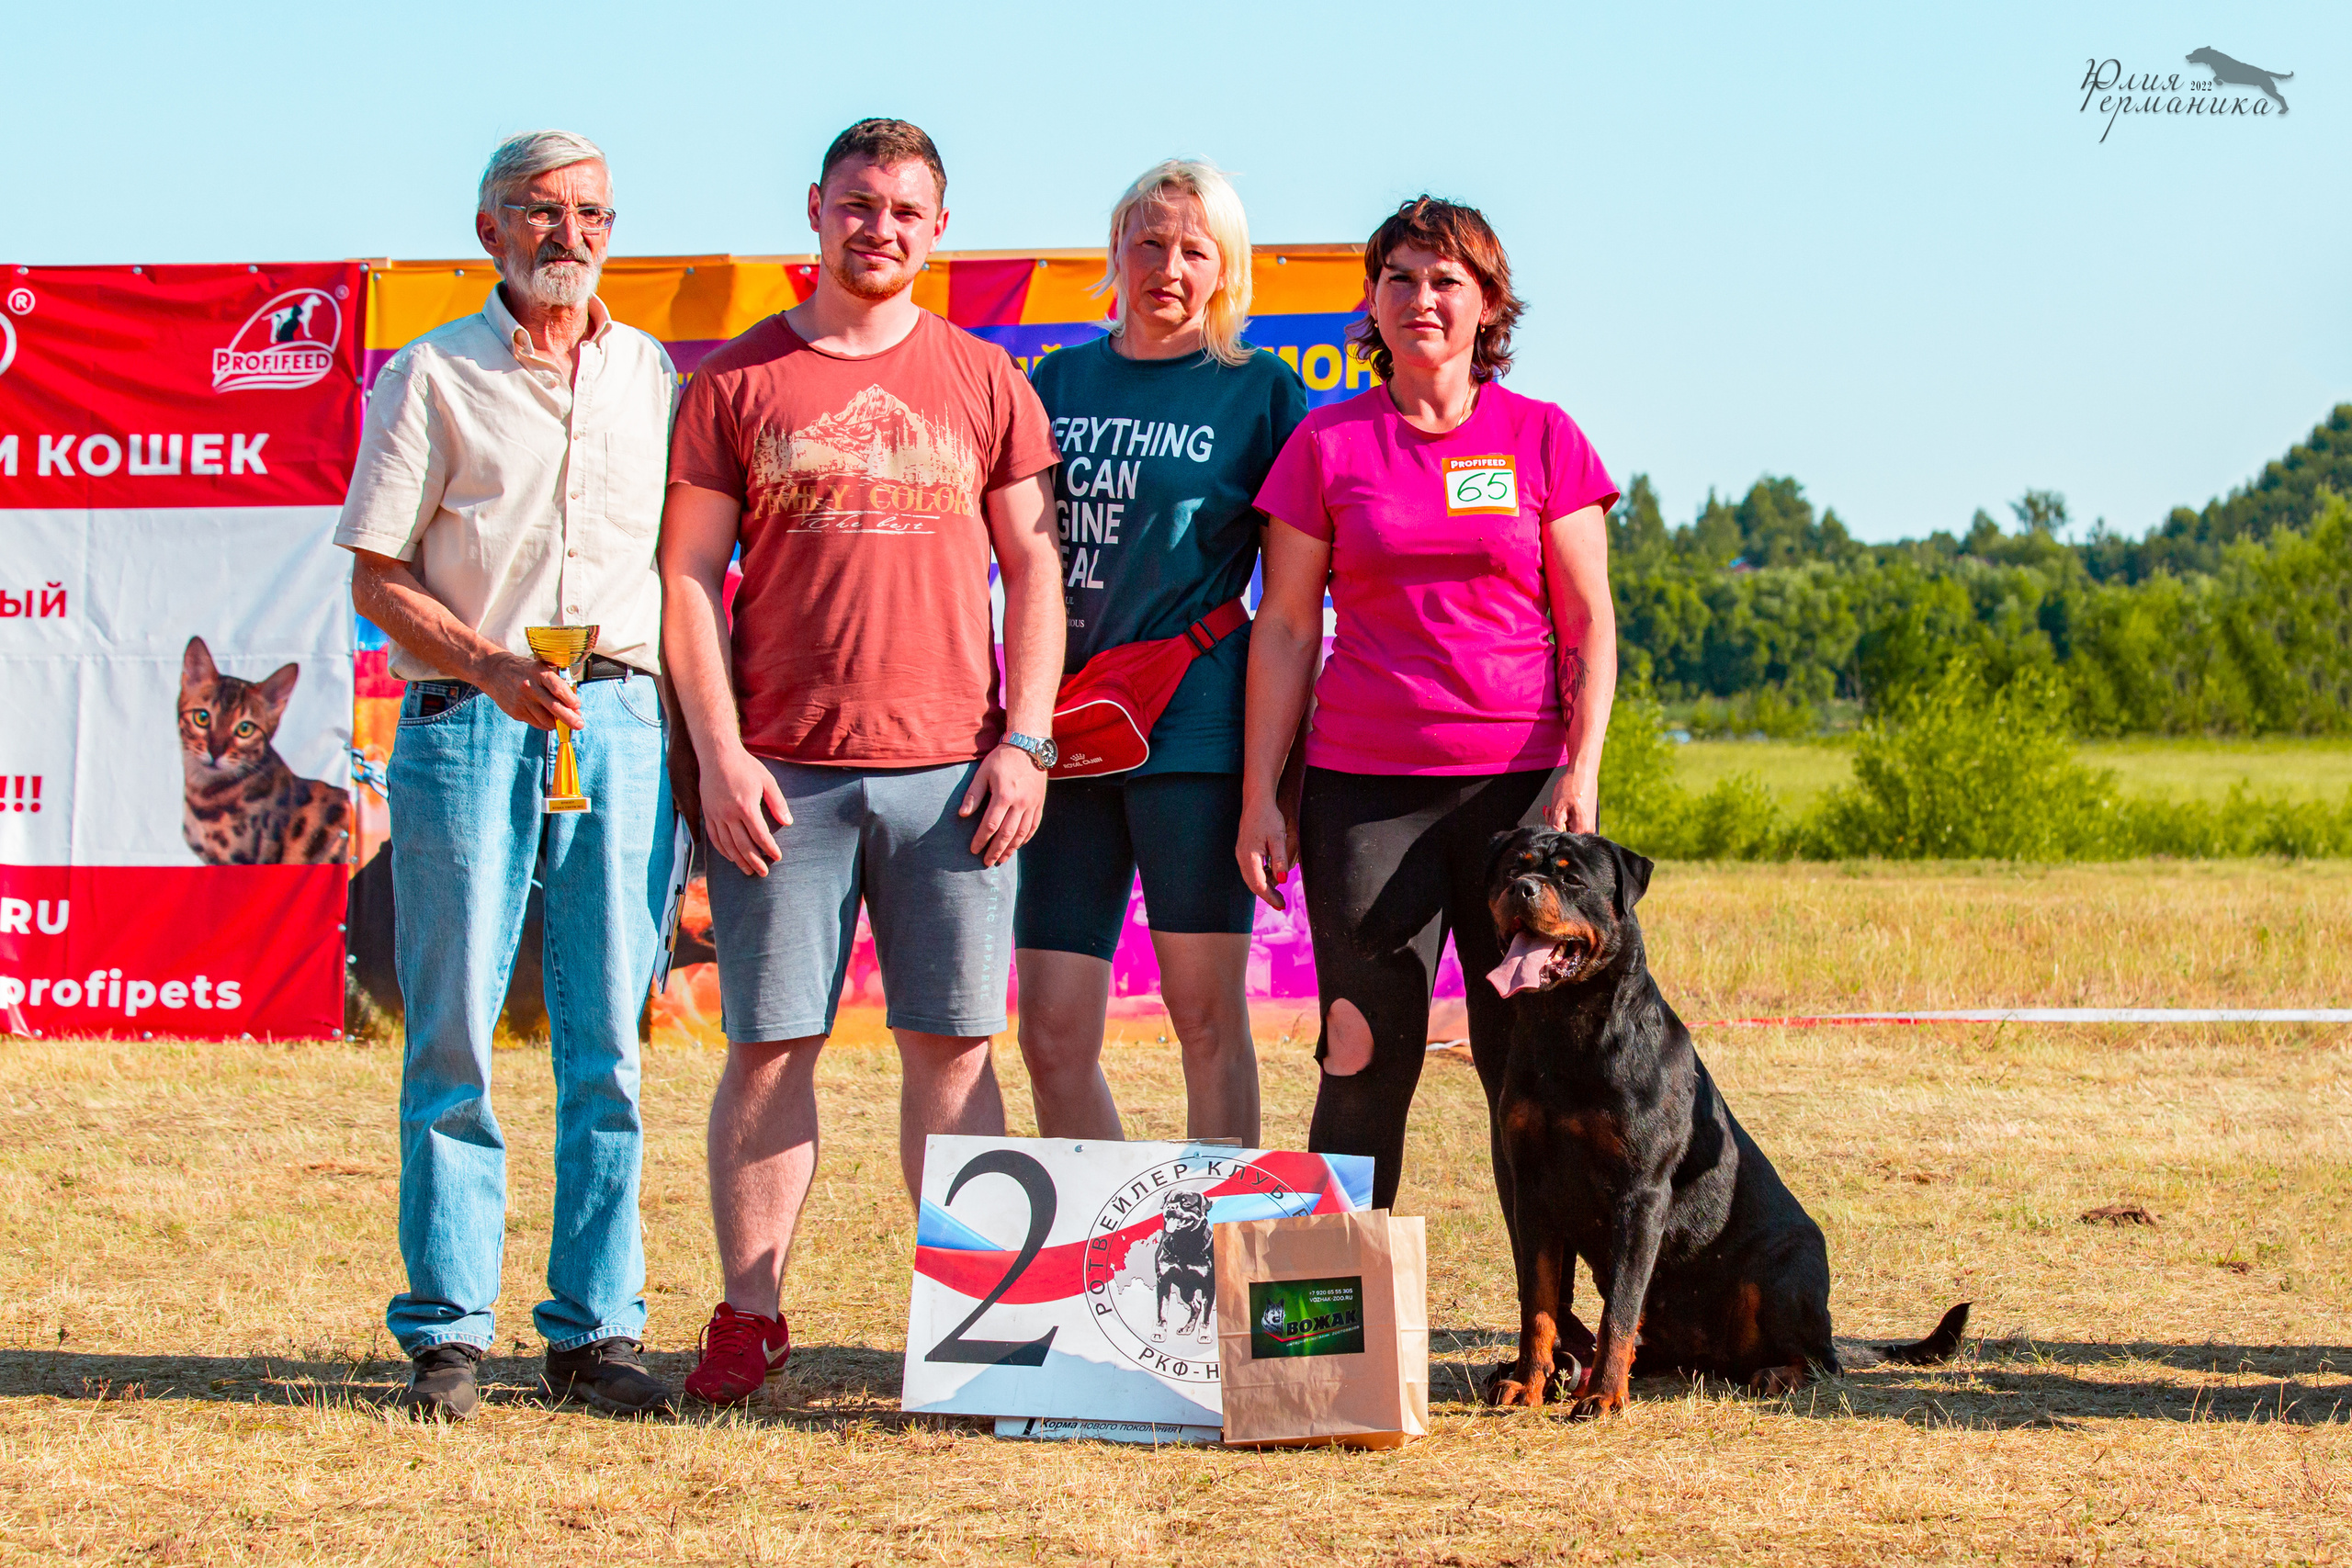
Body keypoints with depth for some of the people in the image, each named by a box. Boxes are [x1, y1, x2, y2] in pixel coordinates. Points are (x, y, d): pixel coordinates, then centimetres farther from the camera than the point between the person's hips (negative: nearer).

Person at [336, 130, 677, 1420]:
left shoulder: (658, 378, 15)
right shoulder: (431, 378, 7)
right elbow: (378, 578, 2)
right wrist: (489, 664, -14)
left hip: (626, 720, 2)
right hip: (466, 722, -2)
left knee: (609, 1044, 1)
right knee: (454, 1037, -3)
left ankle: (596, 1329, 7)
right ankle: (447, 1334, 3)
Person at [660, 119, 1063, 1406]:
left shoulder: (985, 383, 11)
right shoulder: (735, 382, 6)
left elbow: (1033, 566, 10)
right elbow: (688, 577, 4)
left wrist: (1024, 741, -1)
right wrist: (719, 754, -6)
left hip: (950, 770, 1)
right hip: (782, 772, -1)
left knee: (952, 1046, 2)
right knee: (770, 1045, 1)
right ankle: (748, 1318, 7)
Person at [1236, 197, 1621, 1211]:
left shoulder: (1541, 438, 7)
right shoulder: (1328, 443, 7)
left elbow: (1589, 622, 5)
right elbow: (1284, 626, 7)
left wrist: (1581, 769, -7)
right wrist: (1260, 794, 2)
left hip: (1519, 778, 0)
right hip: (1365, 784, 0)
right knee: (1366, 1061, -3)